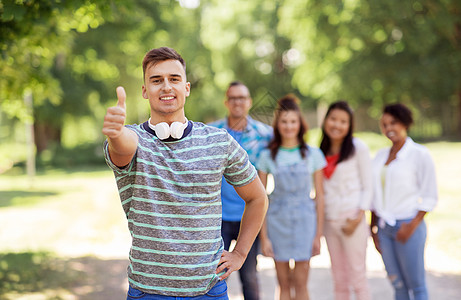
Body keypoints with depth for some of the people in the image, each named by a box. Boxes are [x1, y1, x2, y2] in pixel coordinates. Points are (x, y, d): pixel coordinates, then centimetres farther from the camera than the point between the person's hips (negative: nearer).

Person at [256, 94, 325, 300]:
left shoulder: (313, 154, 2)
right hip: (277, 220, 1)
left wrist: (318, 234, 0)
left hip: (304, 220, 0)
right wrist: (263, 237, -2)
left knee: (300, 283, 0)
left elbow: (319, 196, 3)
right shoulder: (267, 156, 1)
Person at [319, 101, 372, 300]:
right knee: (339, 281, 9)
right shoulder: (321, 151, 11)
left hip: (352, 219, -5)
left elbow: (367, 186, -3)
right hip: (329, 219, 5)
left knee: (357, 279, -3)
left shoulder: (358, 148, -3)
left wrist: (358, 218, -12)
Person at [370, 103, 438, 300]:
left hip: (408, 226, -5)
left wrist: (412, 225, -14)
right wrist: (374, 228, 10)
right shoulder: (381, 155, 11)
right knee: (398, 284, 7)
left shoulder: (420, 154, -5)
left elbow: (430, 197, -6)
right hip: (384, 228, 5)